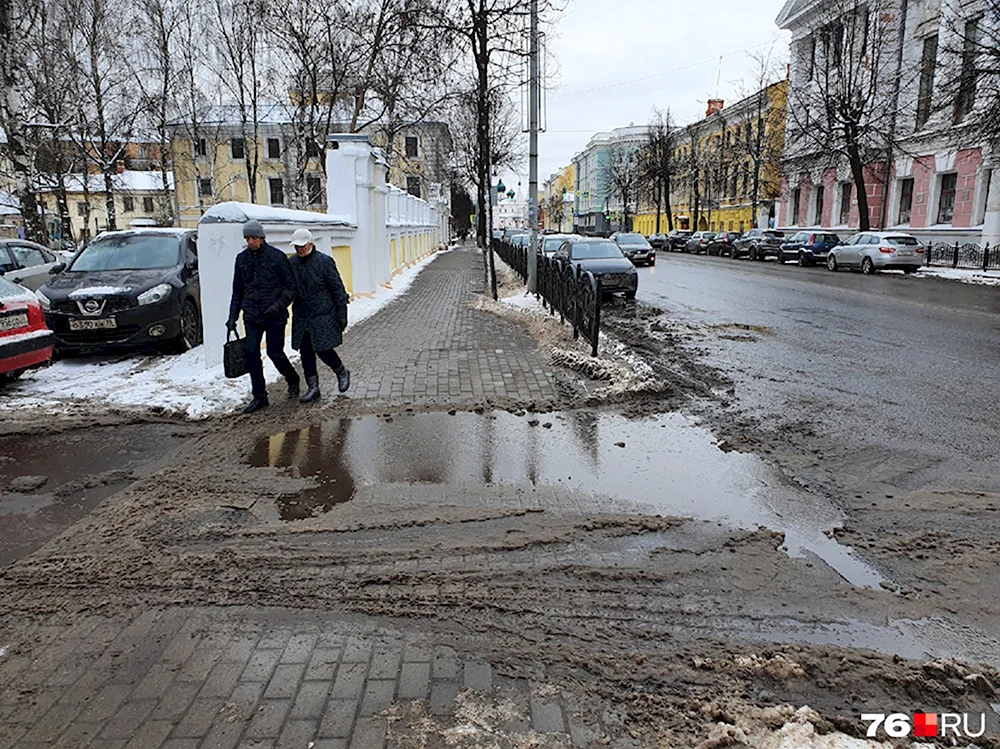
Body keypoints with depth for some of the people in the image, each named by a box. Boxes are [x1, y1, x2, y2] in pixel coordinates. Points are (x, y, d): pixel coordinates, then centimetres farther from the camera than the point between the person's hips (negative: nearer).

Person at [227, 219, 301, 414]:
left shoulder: (277, 256, -5)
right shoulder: (241, 259, 9)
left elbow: (291, 286, -3)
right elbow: (237, 291, 16)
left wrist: (278, 305, -16)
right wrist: (233, 317, 10)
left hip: (275, 316, -4)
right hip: (252, 317, 4)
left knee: (275, 353, 1)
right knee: (251, 354, -3)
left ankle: (292, 380, 30)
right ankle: (259, 397, 7)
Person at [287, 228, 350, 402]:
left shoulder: (324, 261, -9)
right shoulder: (292, 263, 5)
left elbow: (338, 289, -7)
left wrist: (342, 315, -8)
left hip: (323, 316, -5)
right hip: (301, 317, 5)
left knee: (323, 350, -5)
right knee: (305, 352, 5)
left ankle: (342, 373, 23)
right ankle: (312, 387, 17)